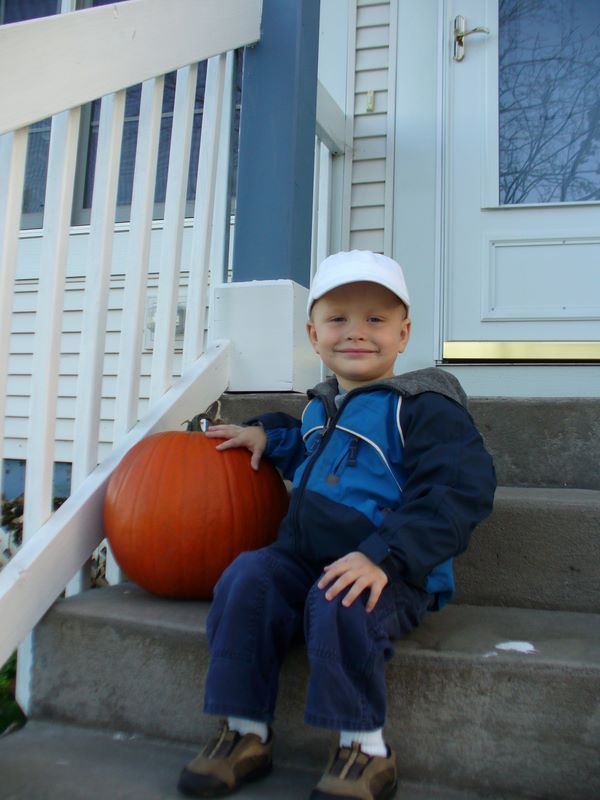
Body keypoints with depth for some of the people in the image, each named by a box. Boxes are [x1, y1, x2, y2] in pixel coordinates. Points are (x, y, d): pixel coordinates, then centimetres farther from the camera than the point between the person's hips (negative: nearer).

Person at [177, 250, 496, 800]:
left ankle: (364, 750, -10)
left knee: (337, 605, -34)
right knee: (246, 580, -17)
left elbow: (459, 490, -20)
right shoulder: (321, 406, 17)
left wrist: (384, 555, -30)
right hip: (303, 557, 7)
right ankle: (246, 733, -4)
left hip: (389, 574, -6)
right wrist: (269, 434, 22)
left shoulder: (422, 407, -9)